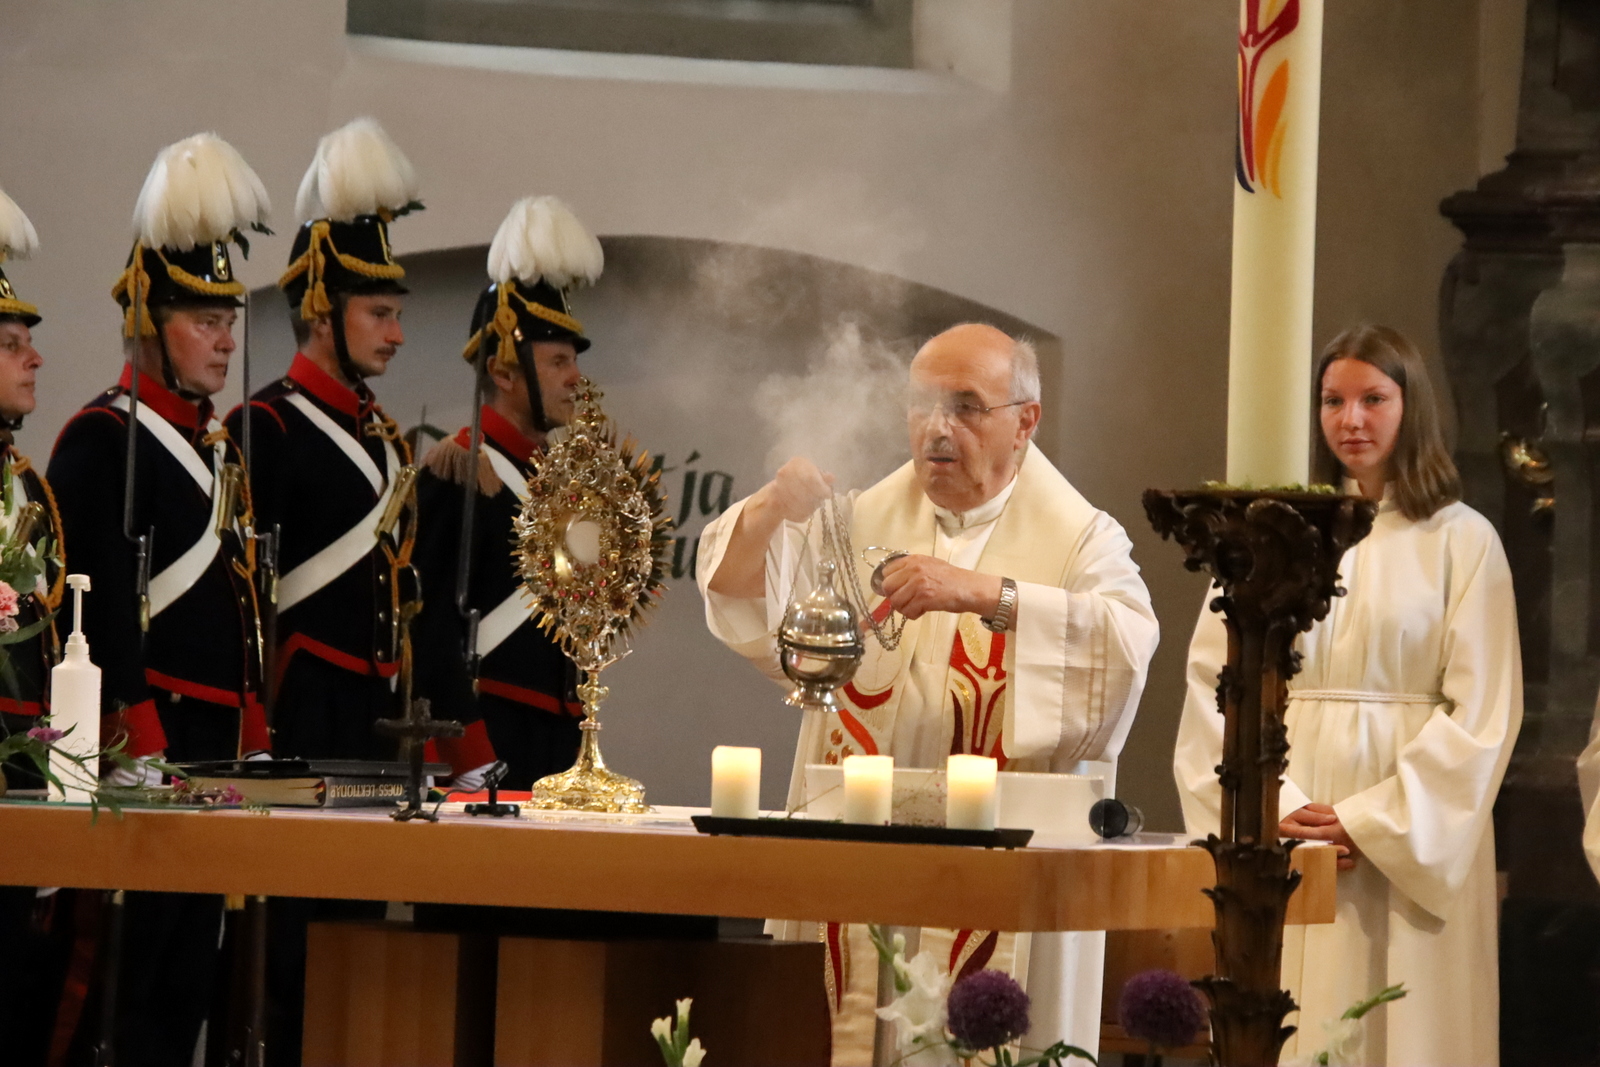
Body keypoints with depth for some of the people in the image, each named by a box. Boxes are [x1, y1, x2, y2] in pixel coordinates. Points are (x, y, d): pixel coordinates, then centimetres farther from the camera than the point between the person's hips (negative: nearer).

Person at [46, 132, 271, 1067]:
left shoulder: (221, 448, 19)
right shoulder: (104, 438, -9)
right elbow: (98, 605, -16)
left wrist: (255, 736, 17)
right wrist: (135, 738, -21)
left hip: (216, 744, 9)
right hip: (143, 737, -9)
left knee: (189, 974, 9)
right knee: (130, 978, -9)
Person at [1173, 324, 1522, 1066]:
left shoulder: (1461, 541, 0)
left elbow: (1480, 714, -5)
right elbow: (1212, 686, 2)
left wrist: (1371, 824, -12)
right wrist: (1273, 810, -11)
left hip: (1408, 846, -2)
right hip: (1284, 835, 2)